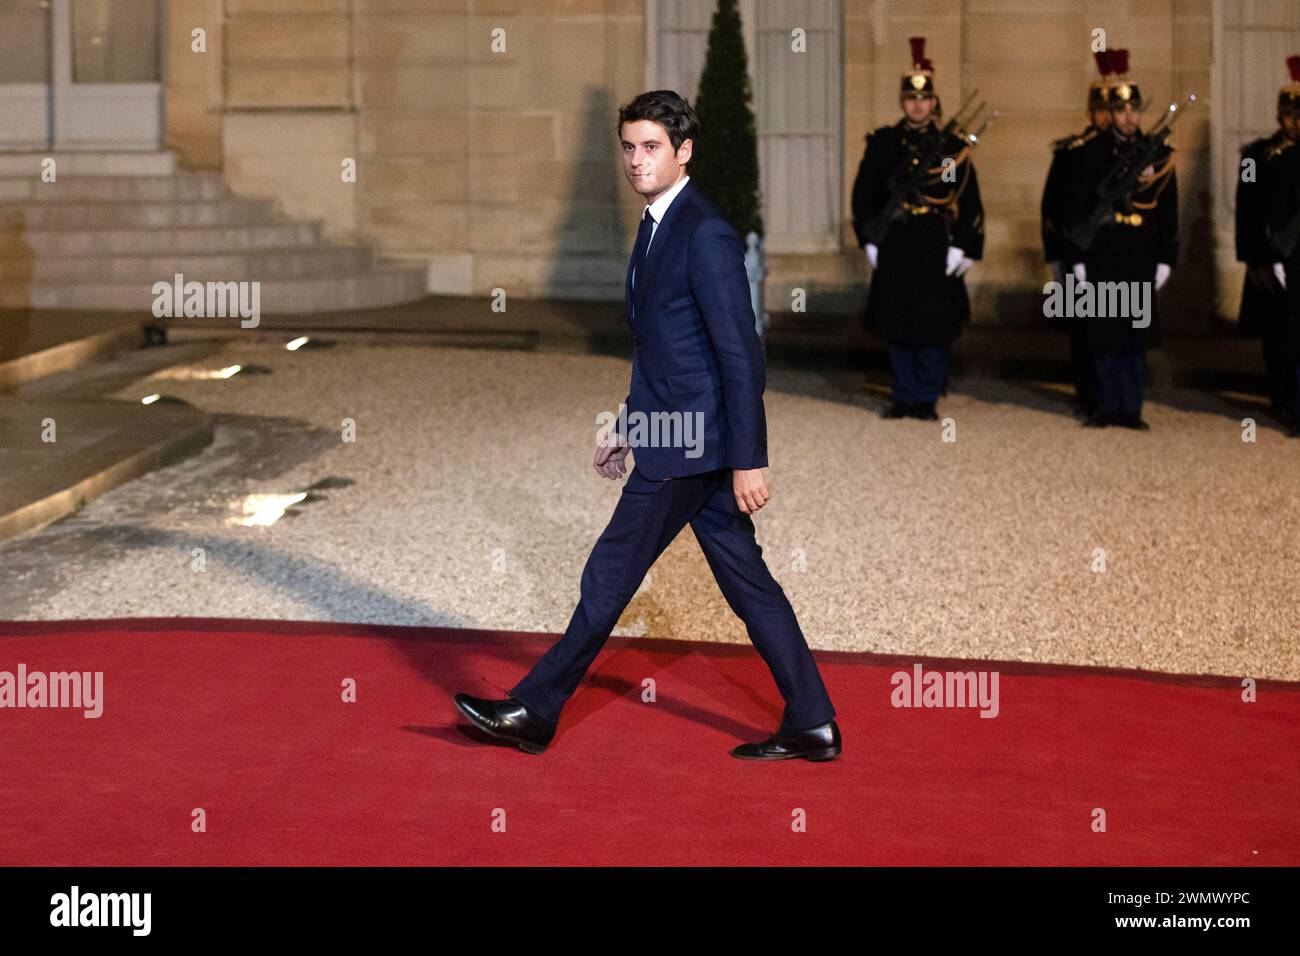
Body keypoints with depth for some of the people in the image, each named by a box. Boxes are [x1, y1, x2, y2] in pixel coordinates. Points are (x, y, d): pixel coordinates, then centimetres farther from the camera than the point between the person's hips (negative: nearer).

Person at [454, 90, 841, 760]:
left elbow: (742, 357, -19)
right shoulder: (657, 227, 14)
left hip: (687, 449, -10)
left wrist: (748, 461, -20)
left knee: (608, 579, 1)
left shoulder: (706, 235, -17)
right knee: (747, 584, 10)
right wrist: (628, 426, 25)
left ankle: (534, 712, 13)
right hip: (676, 436, 10)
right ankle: (812, 726, 14)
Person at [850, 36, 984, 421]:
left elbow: (969, 202, 1)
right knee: (897, 327, 5)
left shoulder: (952, 146, 3)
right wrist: (870, 240, 1)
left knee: (935, 327, 0)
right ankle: (904, 396, 15)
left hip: (937, 249, -1)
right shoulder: (882, 143, 6)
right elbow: (864, 194, 8)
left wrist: (962, 246, -6)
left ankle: (927, 399, 10)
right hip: (894, 248, 1)